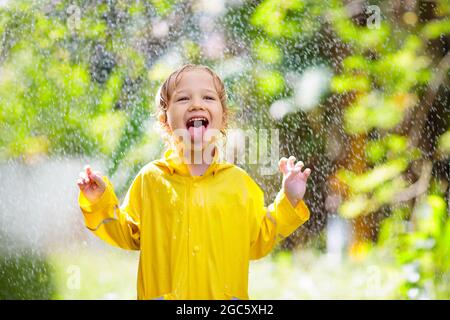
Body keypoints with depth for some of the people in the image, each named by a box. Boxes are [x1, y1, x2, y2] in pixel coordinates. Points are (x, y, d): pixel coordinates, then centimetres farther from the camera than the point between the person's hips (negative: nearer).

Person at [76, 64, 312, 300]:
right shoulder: (150, 178, -2)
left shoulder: (238, 181, 0)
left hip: (226, 294, 1)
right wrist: (101, 203, -6)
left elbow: (257, 242, 7)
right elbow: (128, 236, 7)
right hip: (161, 293, -1)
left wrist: (289, 201, -1)